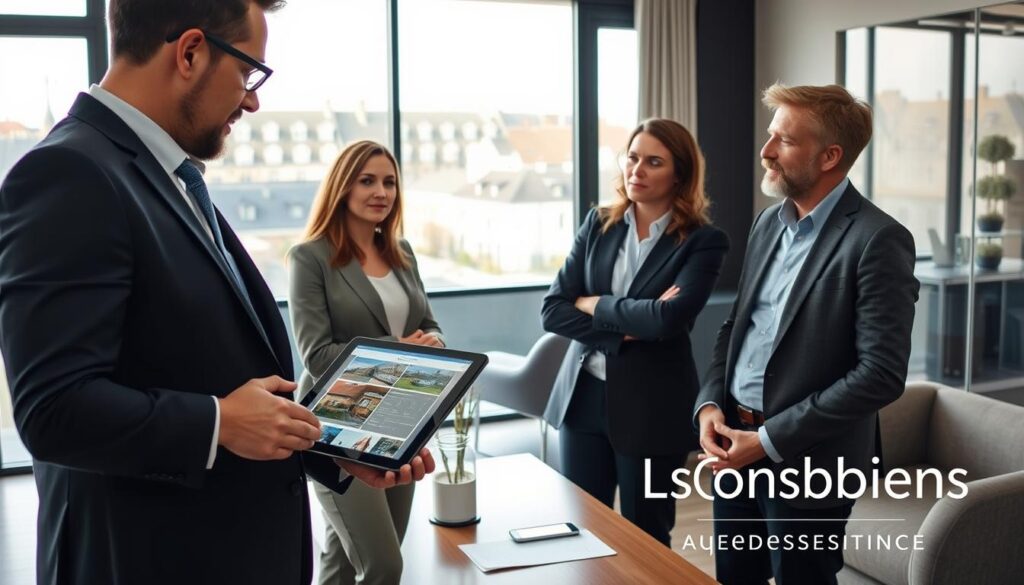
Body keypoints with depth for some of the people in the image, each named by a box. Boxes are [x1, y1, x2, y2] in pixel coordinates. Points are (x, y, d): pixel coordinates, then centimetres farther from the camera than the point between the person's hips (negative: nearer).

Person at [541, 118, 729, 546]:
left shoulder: (703, 241, -8)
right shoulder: (598, 224, 4)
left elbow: (669, 318, -23)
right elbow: (552, 311, -2)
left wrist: (593, 304, -10)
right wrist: (625, 330, -15)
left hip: (651, 407, -4)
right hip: (584, 397, 4)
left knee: (646, 539, 11)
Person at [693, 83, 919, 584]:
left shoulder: (878, 240, -15)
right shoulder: (769, 222, 8)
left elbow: (882, 373, -19)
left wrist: (769, 440, -18)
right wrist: (709, 404, -1)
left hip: (805, 464, -6)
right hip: (735, 447, 7)